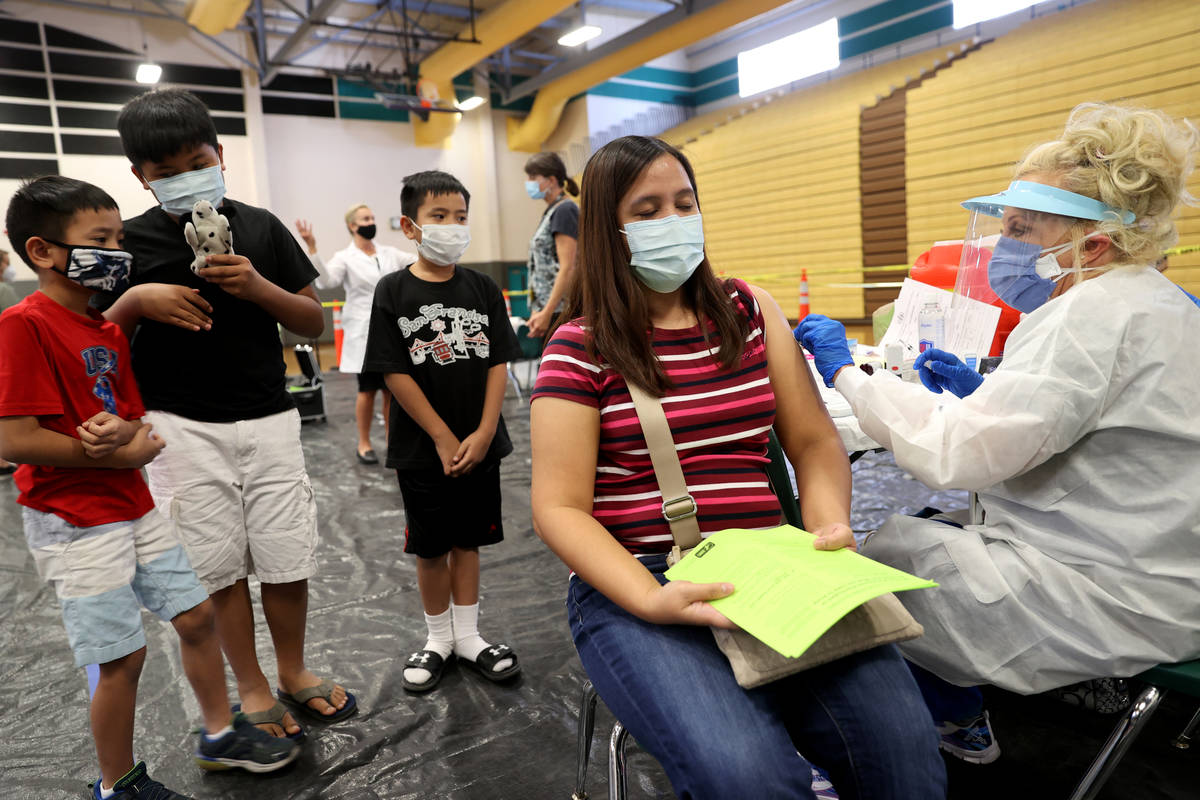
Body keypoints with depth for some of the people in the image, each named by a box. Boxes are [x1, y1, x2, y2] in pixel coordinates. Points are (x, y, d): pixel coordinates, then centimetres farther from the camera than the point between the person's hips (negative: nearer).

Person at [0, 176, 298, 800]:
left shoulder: (109, 329, 9)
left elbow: (135, 416, 8)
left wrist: (124, 431, -16)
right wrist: (124, 454, -15)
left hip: (134, 506, 8)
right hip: (76, 521, -8)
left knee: (196, 614, 13)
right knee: (123, 655, 2)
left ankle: (220, 736, 32)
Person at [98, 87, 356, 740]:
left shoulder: (261, 228, 4)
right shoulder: (130, 241, 0)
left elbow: (313, 322, 4)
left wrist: (258, 287, -13)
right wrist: (139, 301, -17)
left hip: (268, 419, 1)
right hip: (184, 426, -1)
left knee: (288, 559, 6)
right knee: (221, 566, 7)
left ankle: (293, 672, 30)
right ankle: (251, 689, 26)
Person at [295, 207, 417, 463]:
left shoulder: (389, 253, 10)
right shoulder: (345, 257, -3)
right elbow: (325, 280, -18)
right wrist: (312, 248, -27)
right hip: (364, 333, -4)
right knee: (368, 389, 3)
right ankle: (364, 444, 18)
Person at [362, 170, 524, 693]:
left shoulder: (482, 289, 1)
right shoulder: (394, 292, -7)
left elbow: (498, 363, -2)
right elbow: (394, 373, -10)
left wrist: (483, 433, -11)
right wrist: (443, 439, -13)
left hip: (478, 445, 2)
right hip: (422, 449, -2)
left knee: (467, 540, 13)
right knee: (430, 547, 11)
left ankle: (467, 635, 29)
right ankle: (438, 638, 30)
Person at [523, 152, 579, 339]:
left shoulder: (565, 210, -10)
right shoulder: (550, 212, 18)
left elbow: (567, 268, -18)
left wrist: (547, 313, -21)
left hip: (559, 309, -9)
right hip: (546, 308, 9)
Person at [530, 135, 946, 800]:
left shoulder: (750, 312, 12)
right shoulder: (581, 347, -1)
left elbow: (814, 442, 13)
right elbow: (560, 507, -6)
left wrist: (829, 529, -8)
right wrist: (655, 601, -21)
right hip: (633, 586, -3)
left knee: (902, 745, -19)